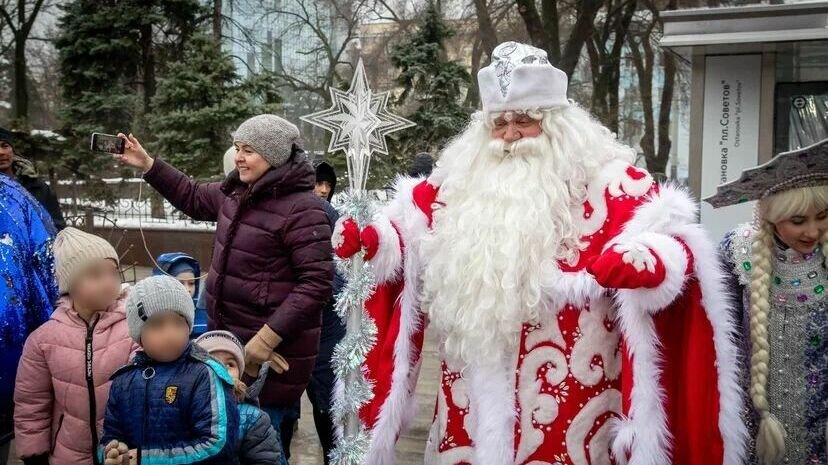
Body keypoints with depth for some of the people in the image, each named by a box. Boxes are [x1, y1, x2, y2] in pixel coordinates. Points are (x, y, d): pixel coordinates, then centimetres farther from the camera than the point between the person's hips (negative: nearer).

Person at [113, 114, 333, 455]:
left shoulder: (301, 209, -19)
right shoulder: (238, 191, 7)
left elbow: (316, 283, -23)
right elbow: (195, 198, 27)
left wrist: (267, 339, -26)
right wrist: (147, 165, 20)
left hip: (270, 350, -9)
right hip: (228, 339, 9)